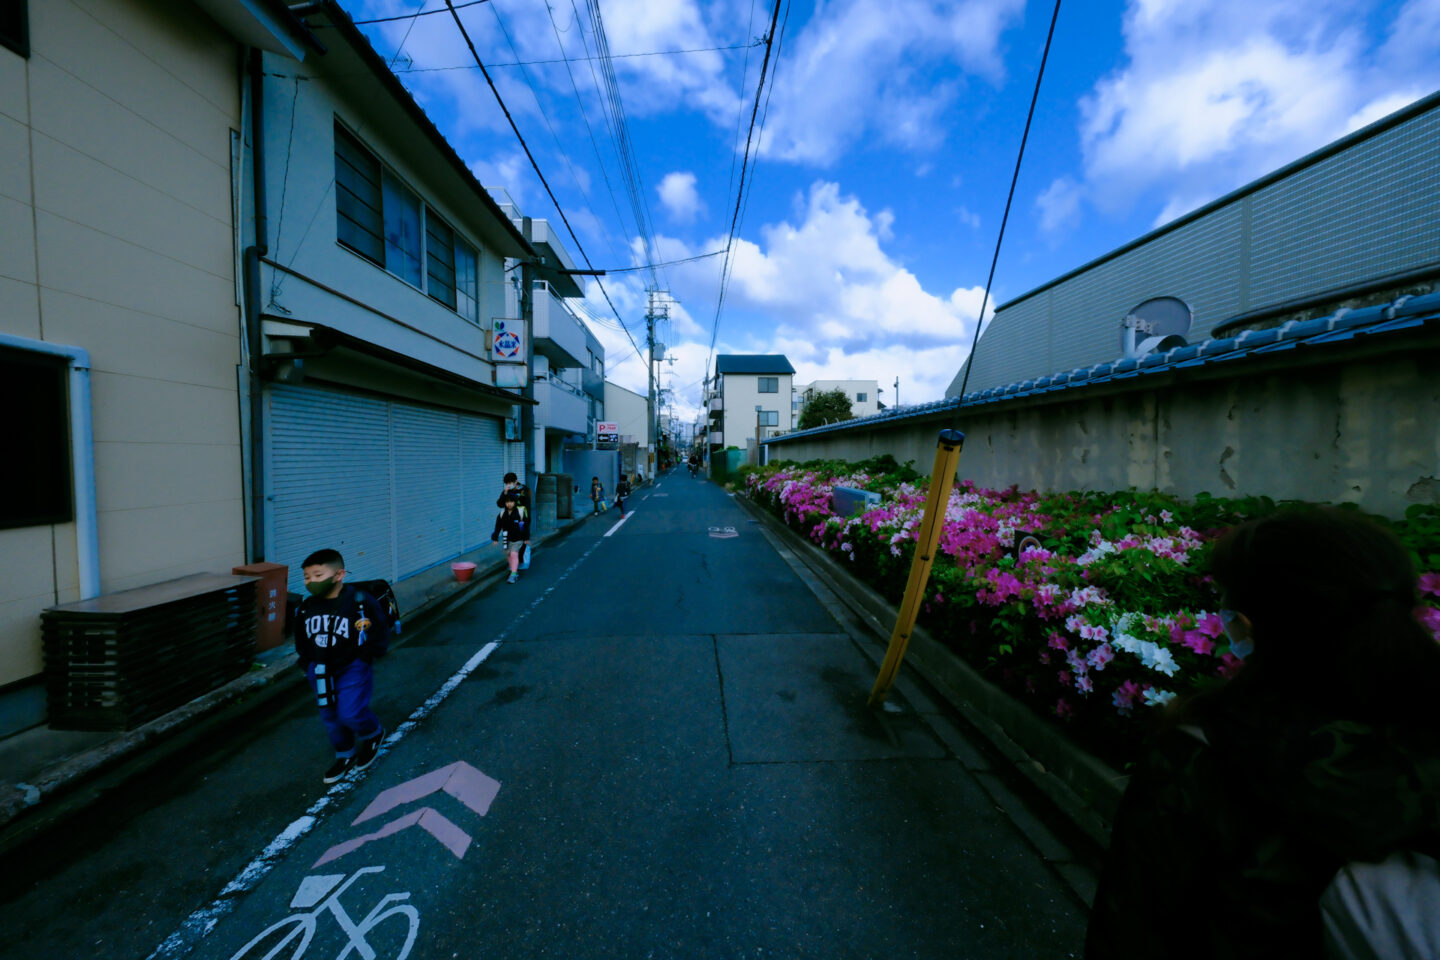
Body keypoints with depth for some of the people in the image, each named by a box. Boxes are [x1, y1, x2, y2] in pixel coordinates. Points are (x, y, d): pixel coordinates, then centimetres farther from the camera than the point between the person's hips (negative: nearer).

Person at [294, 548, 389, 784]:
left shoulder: (360, 602, -17)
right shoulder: (306, 608, -1)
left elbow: (377, 633, -8)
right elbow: (301, 641, 15)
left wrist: (360, 661, -10)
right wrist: (308, 666, 9)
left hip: (352, 667, -6)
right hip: (321, 670, 6)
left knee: (350, 713, -13)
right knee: (329, 716, 15)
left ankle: (373, 734, 20)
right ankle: (345, 756, 37)